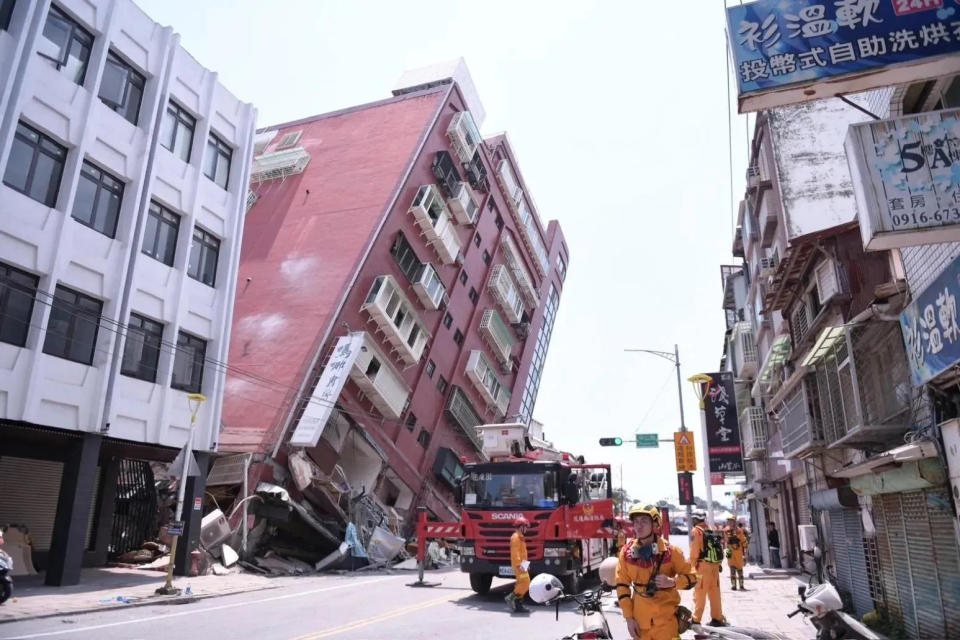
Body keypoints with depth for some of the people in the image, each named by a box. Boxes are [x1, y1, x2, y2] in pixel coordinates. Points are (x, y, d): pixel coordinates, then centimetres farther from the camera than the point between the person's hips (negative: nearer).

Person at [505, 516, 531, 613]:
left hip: (521, 564, 11)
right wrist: (519, 564, -27)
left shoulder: (520, 537, 19)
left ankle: (518, 606, 13)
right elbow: (515, 552, -22)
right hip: (518, 565, -11)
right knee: (525, 583, -14)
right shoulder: (516, 537, -14)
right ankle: (510, 598, -9)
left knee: (521, 584, 10)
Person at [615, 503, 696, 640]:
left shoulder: (670, 551, -6)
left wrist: (672, 582, -19)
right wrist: (628, 617, 0)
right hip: (639, 620, 2)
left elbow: (691, 577, 1)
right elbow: (622, 585, 5)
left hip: (666, 619, -2)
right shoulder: (627, 552, -1)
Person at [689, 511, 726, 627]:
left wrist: (692, 566, -6)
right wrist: (719, 564, 17)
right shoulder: (711, 531, 13)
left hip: (703, 566, -6)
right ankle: (717, 618, 20)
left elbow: (694, 552, -11)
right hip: (715, 566, 6)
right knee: (715, 594, 14)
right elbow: (719, 549, 12)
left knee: (699, 595, -2)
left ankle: (696, 620, -1)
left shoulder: (696, 531, -6)